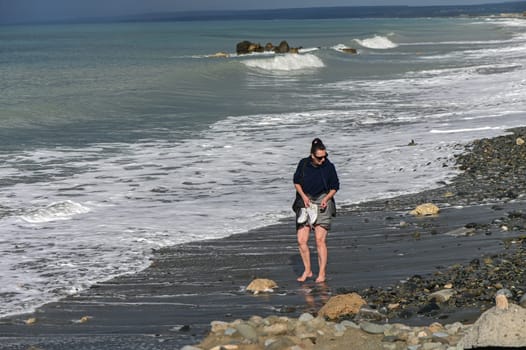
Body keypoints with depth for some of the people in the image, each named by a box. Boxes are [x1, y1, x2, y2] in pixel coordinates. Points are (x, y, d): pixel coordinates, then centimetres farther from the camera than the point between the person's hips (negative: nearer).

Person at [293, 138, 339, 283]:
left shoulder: (329, 167, -8)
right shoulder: (303, 164, -4)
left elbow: (335, 187, 4)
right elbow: (296, 181, 9)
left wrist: (327, 198, -13)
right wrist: (303, 196, -6)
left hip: (322, 203, -2)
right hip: (305, 202, 3)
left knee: (320, 240, -10)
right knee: (301, 240, -2)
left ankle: (322, 273, 0)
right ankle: (307, 271, 14)